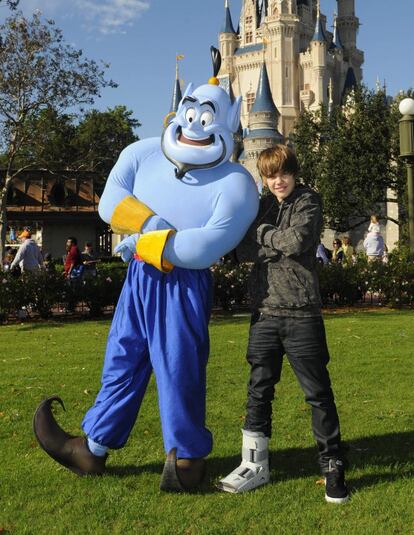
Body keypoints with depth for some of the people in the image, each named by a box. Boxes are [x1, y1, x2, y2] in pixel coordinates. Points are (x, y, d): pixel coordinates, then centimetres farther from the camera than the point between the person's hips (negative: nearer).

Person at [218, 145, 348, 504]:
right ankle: (255, 464, 20)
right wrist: (280, 243, -12)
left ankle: (333, 465, 13)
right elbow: (244, 251, 1)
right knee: (259, 390, 9)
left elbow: (297, 241, -15)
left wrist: (263, 233, -2)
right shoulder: (261, 206, 14)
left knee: (318, 392, 2)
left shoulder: (309, 202, 3)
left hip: (302, 313, -4)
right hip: (265, 312, 4)